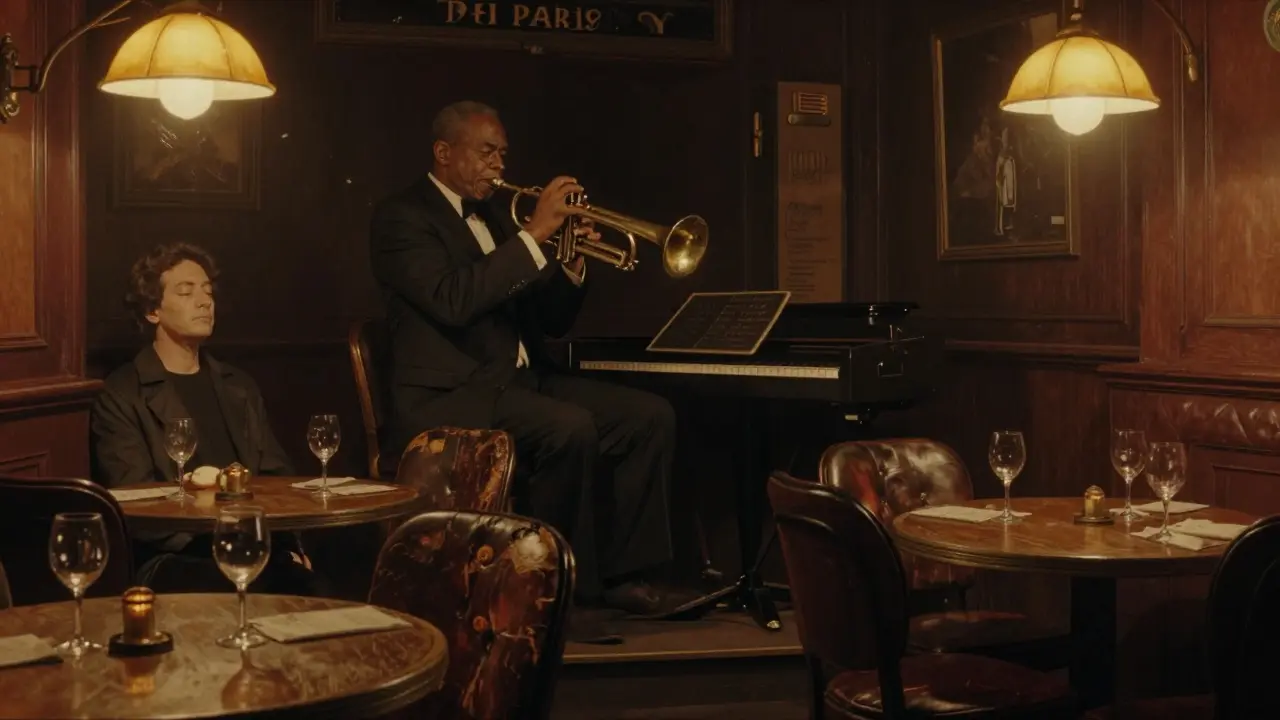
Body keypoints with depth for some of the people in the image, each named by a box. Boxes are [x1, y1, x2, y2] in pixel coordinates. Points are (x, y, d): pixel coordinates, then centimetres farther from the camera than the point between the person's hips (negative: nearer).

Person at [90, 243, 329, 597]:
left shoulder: (239, 386, 23)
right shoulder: (121, 396, 5)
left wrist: (288, 543, 0)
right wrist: (217, 542, -18)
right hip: (176, 560, -4)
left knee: (315, 596, -29)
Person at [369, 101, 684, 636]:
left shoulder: (494, 214, 19)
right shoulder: (402, 216, -4)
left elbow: (552, 323, 18)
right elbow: (452, 300, -23)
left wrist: (572, 264, -1)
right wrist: (533, 235, -21)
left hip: (524, 379, 8)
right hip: (453, 393, -8)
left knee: (651, 416, -8)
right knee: (570, 427, -32)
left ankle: (624, 572, -6)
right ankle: (566, 582, -15)